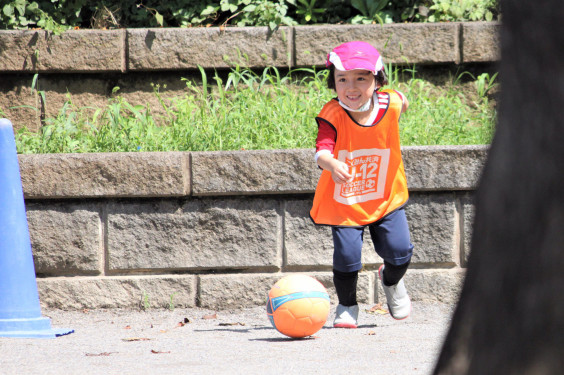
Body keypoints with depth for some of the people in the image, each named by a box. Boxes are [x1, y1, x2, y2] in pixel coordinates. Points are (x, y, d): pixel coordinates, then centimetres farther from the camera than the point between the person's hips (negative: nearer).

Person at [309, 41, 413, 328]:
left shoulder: (389, 104, -14)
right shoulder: (332, 116, -23)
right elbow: (322, 150, -39)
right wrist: (331, 163, -59)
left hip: (385, 197, 2)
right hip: (343, 201, -2)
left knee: (399, 251, -6)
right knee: (347, 255, -12)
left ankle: (391, 282, 32)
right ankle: (347, 306, 17)